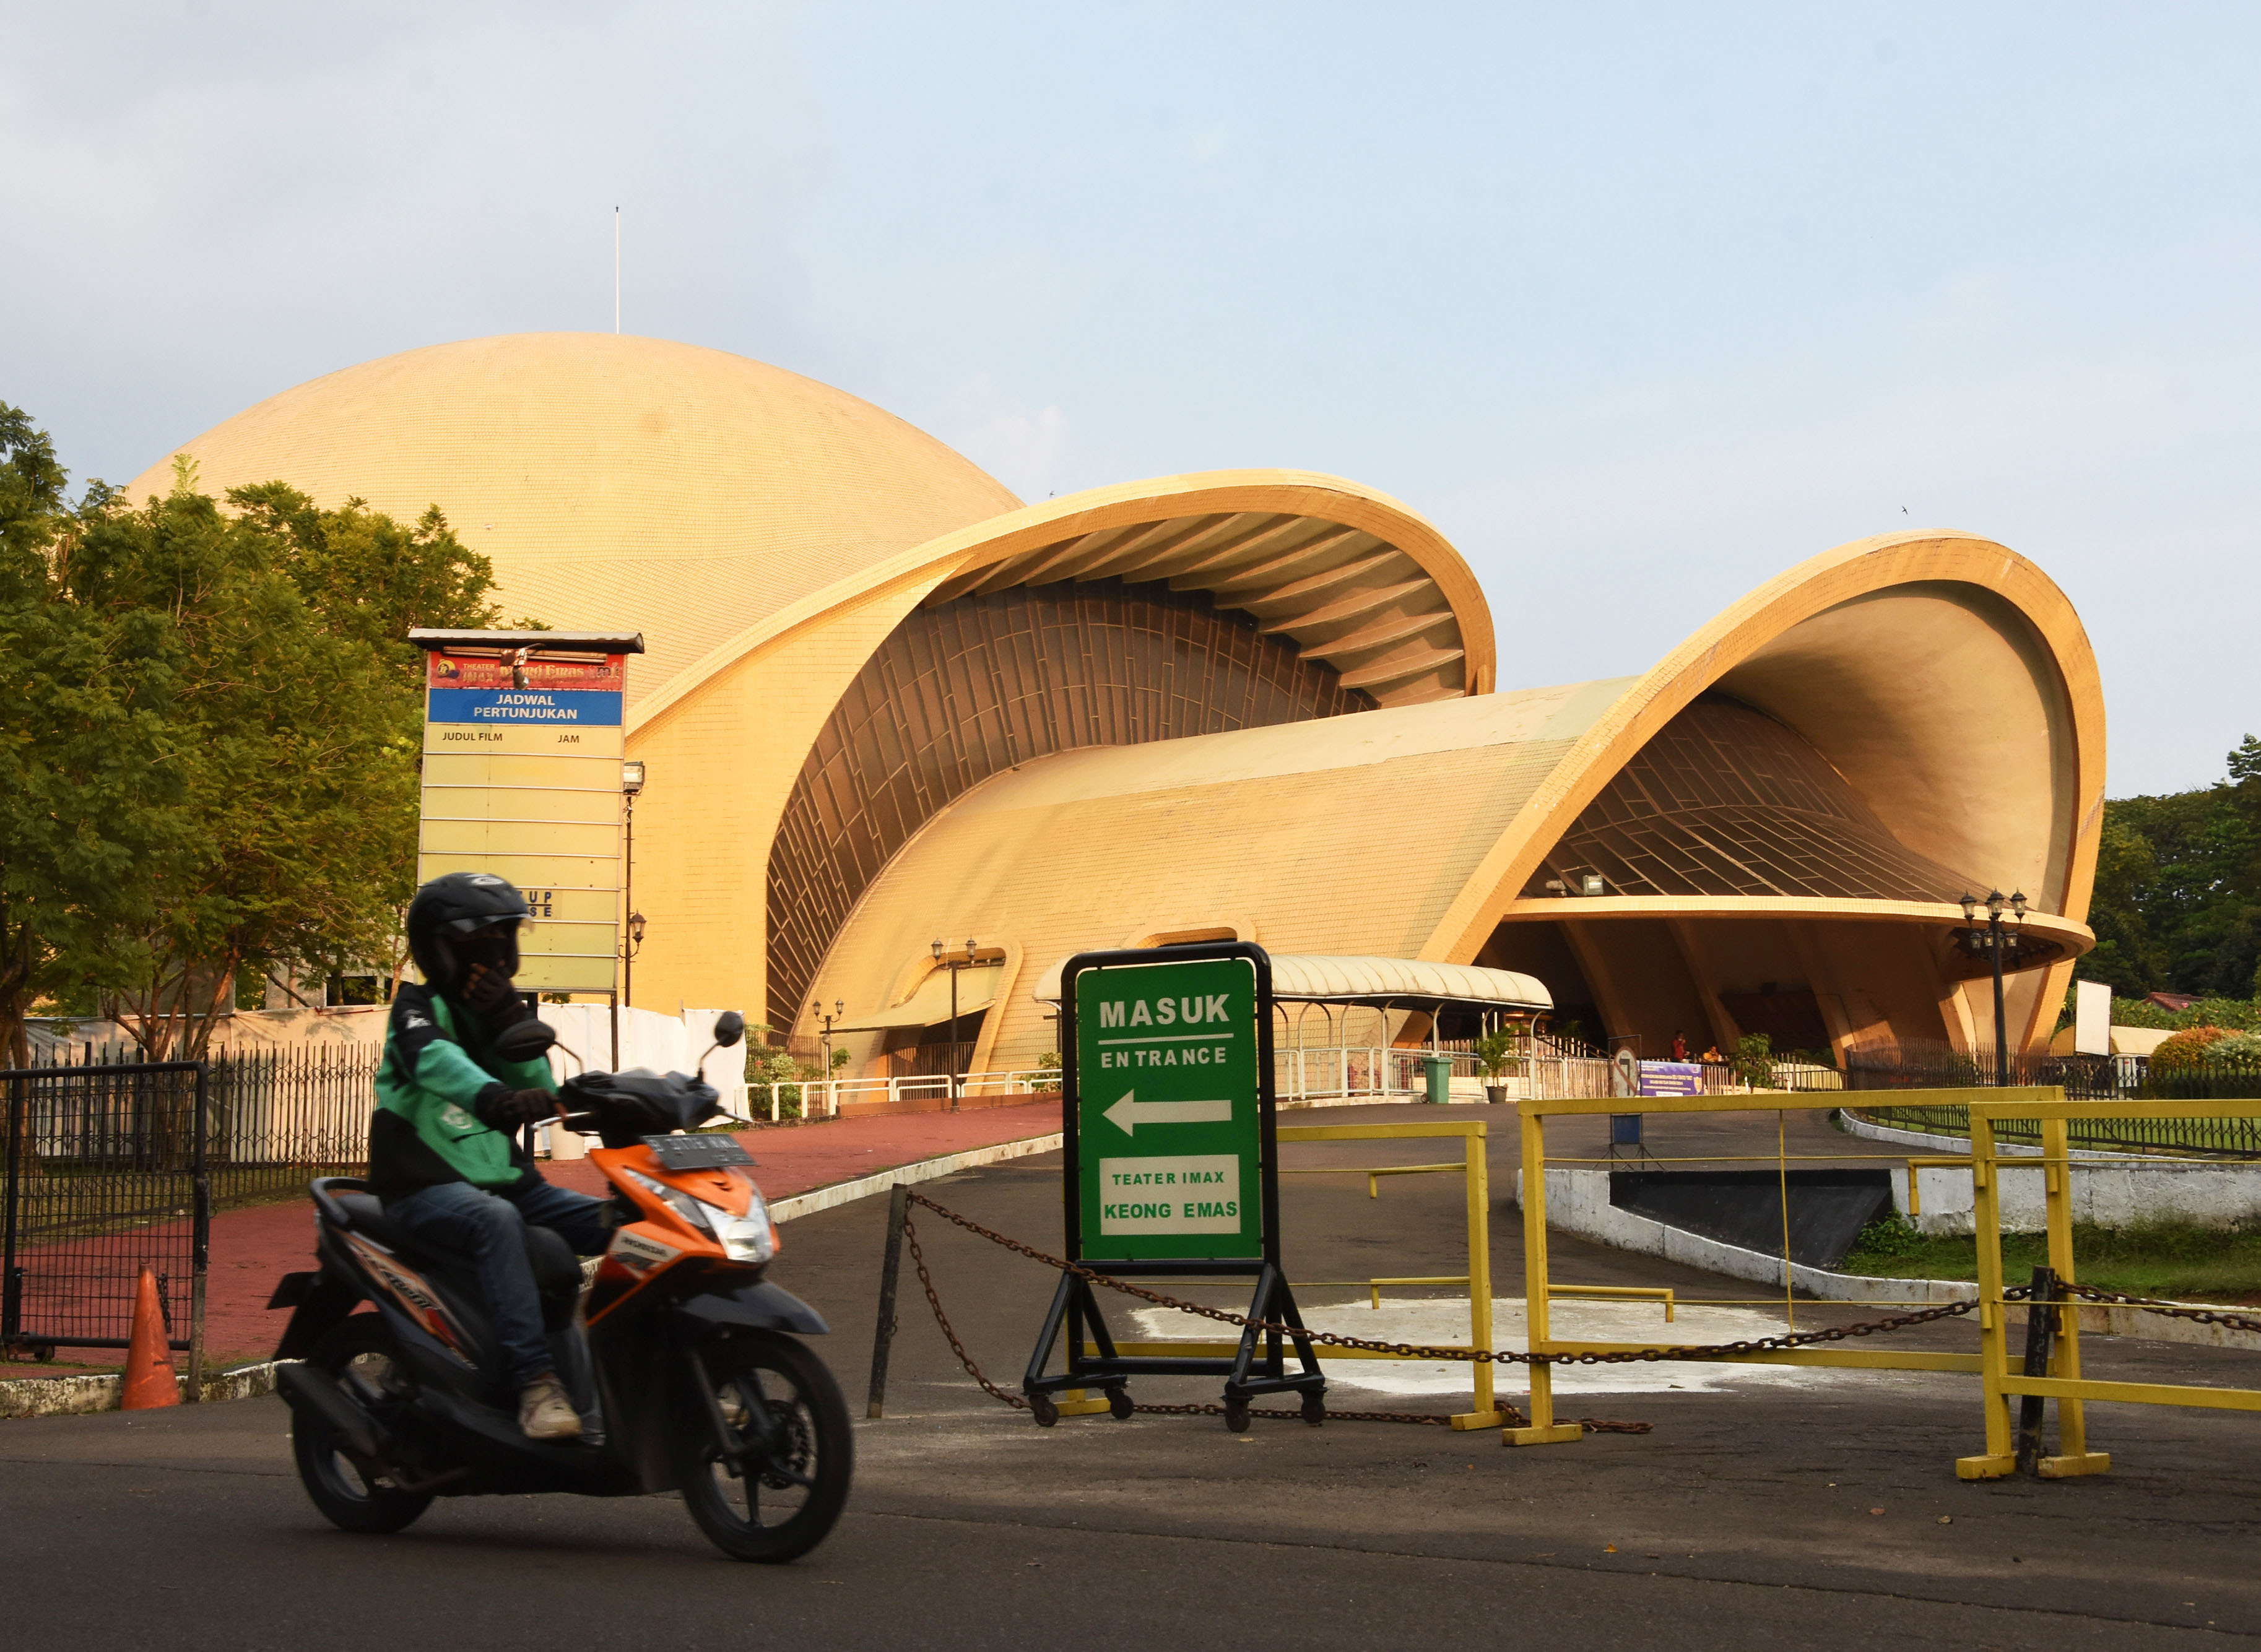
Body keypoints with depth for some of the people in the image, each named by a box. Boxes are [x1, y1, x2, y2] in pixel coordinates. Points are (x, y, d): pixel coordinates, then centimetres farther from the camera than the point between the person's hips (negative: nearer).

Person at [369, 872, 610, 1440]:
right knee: (495, 1220, -39)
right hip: (425, 1187, -7)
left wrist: (512, 1026, -8)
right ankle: (535, 1379, -48)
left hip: (504, 1178, 7)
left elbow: (544, 1094, 7)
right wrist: (495, 1097, -48)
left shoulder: (496, 1009, 18)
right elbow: (433, 1059, -27)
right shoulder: (420, 1005, -2)